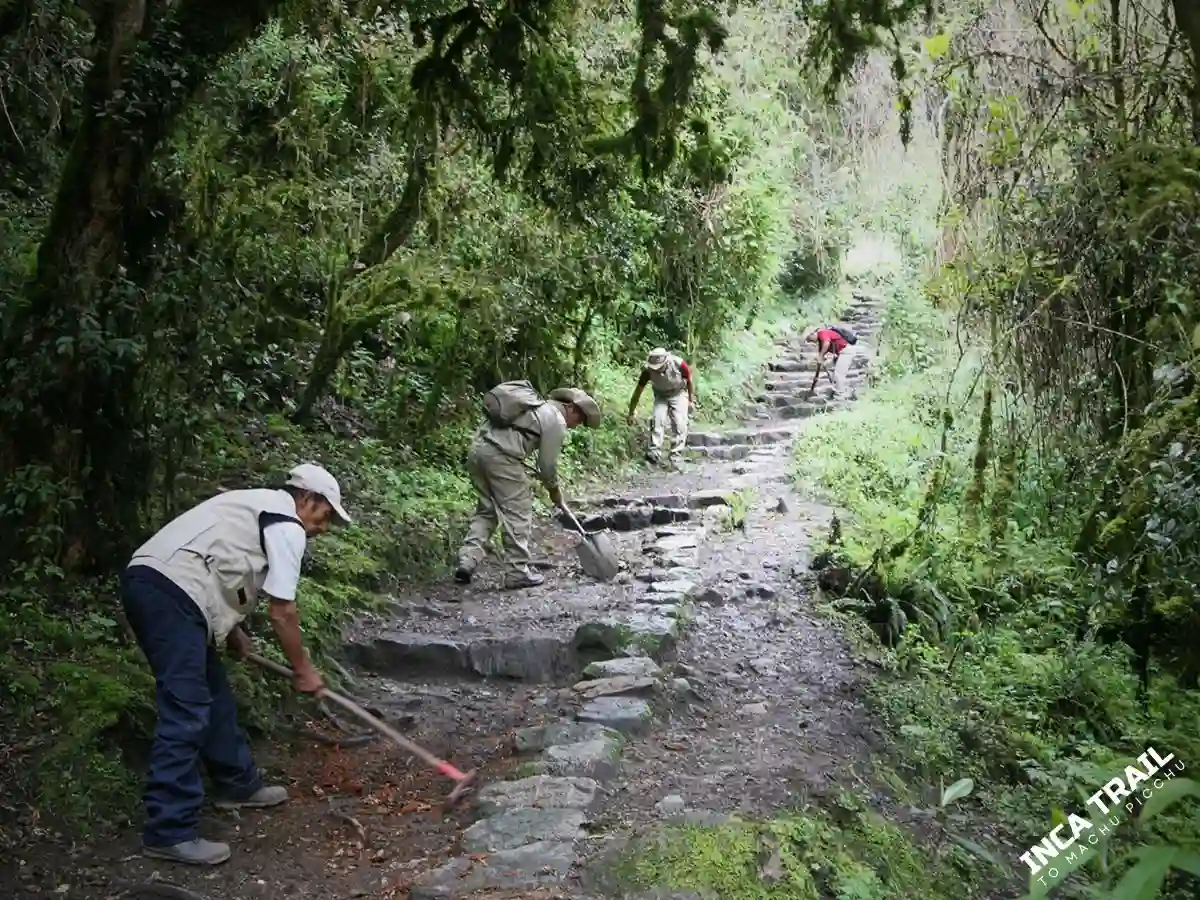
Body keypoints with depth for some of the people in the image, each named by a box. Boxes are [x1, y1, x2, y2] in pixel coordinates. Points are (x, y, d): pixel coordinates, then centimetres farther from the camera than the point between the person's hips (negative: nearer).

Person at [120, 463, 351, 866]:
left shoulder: (257, 505, 26)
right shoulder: (288, 526, -3)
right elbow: (282, 612, -4)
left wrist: (232, 631, 22)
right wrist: (303, 669, 8)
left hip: (149, 580, 11)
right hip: (170, 593, -11)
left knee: (213, 694, 18)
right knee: (186, 711, -10)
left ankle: (237, 784, 31)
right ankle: (169, 832, -7)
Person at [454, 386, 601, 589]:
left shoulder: (538, 405, 26)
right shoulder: (556, 421, 0)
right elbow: (547, 465, 1)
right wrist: (555, 491, 18)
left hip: (477, 448, 9)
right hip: (501, 456, -9)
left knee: (485, 511, 16)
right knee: (518, 513, 2)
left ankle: (467, 563, 8)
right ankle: (517, 573, 6)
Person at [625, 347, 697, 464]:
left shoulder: (679, 364, -32)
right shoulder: (648, 370, -27)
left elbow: (690, 380, -11)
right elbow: (638, 391, -17)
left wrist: (692, 400, -7)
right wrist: (631, 413, -14)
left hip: (679, 394, -1)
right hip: (661, 395, 1)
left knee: (679, 423, -13)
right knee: (657, 420, -17)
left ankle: (677, 453, -7)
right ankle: (654, 452, -18)